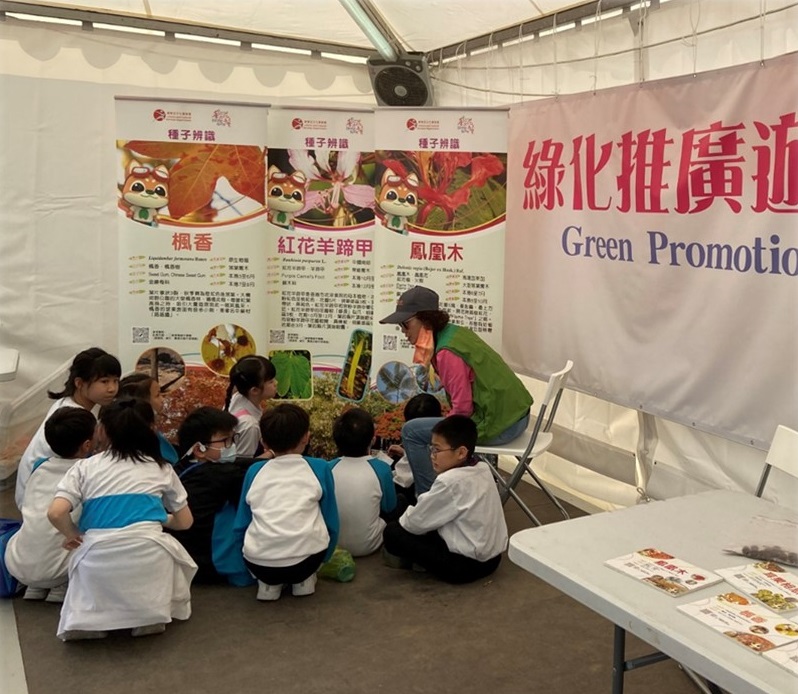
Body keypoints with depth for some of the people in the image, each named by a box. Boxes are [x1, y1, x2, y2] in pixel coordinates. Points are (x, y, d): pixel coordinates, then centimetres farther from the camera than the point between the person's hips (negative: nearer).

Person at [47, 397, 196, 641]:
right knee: (171, 549, 32)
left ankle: (89, 618, 10)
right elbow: (184, 522, 22)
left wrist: (73, 535, 19)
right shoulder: (162, 468, 17)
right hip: (148, 553, -1)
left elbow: (56, 513, -2)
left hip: (97, 558, 1)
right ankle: (151, 612, 12)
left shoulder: (84, 467, 13)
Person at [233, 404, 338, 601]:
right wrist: (323, 558, 29)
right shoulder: (319, 468, 6)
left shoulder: (255, 471, 11)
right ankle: (304, 580, 14)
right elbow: (331, 522, 11)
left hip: (258, 563, 1)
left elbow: (241, 525, 17)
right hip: (305, 559, -1)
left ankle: (268, 583, 15)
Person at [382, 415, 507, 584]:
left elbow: (416, 522, -11)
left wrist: (406, 516, 9)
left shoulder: (450, 481, -22)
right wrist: (416, 509, 10)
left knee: (392, 533, -3)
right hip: (491, 557, 9)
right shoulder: (483, 469, 2)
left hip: (465, 564, -9)